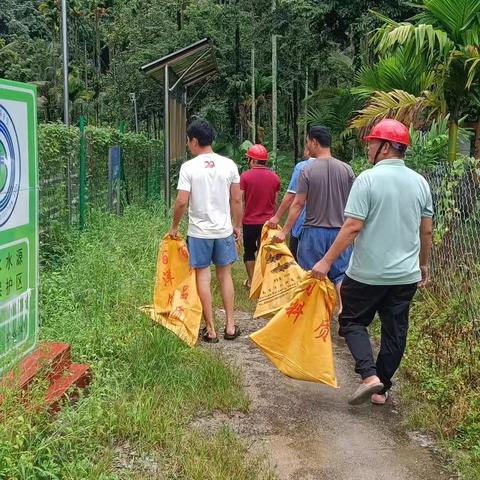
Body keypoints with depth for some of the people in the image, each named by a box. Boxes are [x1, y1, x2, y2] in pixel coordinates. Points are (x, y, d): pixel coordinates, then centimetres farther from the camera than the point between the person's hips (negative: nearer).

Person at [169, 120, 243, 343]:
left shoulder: (189, 167, -10)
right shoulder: (229, 164, -1)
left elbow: (181, 201, -13)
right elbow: (237, 200, 2)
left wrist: (174, 227, 2)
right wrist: (237, 226, 14)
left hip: (199, 232, -3)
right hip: (224, 230, 3)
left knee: (203, 276, 6)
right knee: (225, 275, 15)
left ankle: (210, 330, 10)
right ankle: (230, 326, 17)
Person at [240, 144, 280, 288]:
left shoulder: (245, 176, -12)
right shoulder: (275, 177, 0)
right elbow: (275, 202, 7)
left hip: (250, 221, -2)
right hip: (268, 221, 2)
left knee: (249, 251, 14)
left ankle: (251, 281, 19)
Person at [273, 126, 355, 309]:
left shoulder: (307, 171, -10)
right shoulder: (346, 169, -1)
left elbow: (297, 204, -9)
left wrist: (284, 232, -2)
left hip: (314, 231, -2)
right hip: (340, 231, 3)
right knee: (340, 275, 9)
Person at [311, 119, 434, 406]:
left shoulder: (368, 179, -13)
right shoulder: (420, 182, 4)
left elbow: (353, 226, -18)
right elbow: (426, 230, 10)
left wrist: (327, 261, -13)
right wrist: (424, 265, 23)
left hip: (368, 273, -5)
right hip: (406, 275, 5)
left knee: (353, 322, 13)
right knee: (395, 332, 13)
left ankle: (370, 375, -4)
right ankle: (382, 389, 22)